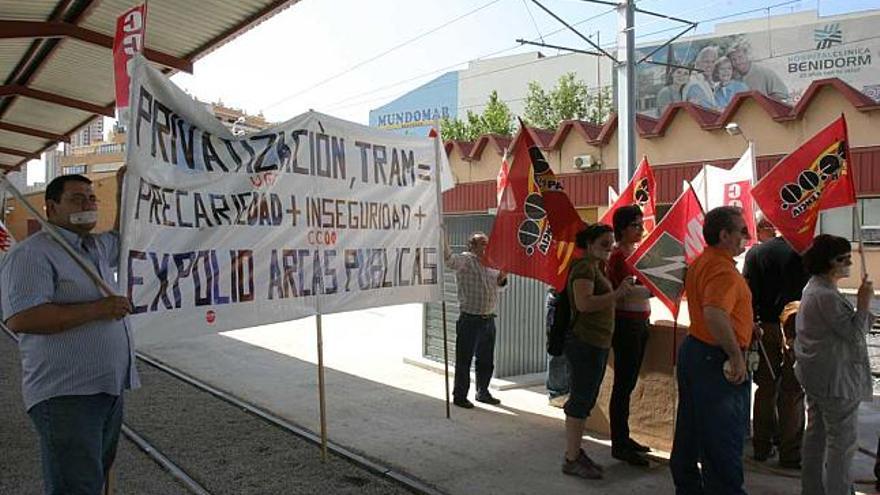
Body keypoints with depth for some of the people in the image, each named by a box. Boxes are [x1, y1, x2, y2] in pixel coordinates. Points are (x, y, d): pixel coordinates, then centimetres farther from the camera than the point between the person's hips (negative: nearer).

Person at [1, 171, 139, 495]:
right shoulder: (32, 254, -12)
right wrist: (97, 309, -20)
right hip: (66, 395, -9)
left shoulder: (96, 247, 15)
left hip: (109, 389, 9)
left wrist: (123, 190, 22)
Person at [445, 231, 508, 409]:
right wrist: (443, 236, -42)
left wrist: (502, 277, 3)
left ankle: (483, 392, 33)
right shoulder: (465, 260, -9)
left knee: (486, 360, 17)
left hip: (489, 319, 7)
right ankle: (459, 396, 13)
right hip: (470, 319, -7)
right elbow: (449, 259, -30)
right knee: (464, 360, 2)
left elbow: (498, 283, 26)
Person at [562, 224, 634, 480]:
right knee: (581, 401, -5)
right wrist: (617, 293, -27)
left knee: (585, 401, 16)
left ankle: (575, 452, 26)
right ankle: (571, 460, 3)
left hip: (597, 344, 10)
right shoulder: (584, 267, -14)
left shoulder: (597, 267, 17)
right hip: (585, 343, -10)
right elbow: (584, 303, -27)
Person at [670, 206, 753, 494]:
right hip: (716, 360, -10)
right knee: (723, 440, 0)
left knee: (690, 431, 20)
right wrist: (736, 355, -28)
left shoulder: (701, 262, 10)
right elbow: (715, 314, -37)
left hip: (692, 349, 10)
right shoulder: (723, 269, -21)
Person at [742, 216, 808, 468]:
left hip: (767, 327, 2)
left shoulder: (755, 253, -2)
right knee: (793, 393, 5)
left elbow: (748, 293, -5)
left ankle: (761, 447, 22)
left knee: (765, 389, 14)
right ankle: (790, 454, 9)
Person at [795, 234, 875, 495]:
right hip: (835, 377, -11)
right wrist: (864, 303, -15)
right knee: (842, 439, 0)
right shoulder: (826, 296, -23)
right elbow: (854, 334, -19)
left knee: (816, 432, 18)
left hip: (814, 375, 11)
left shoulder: (812, 288, 10)